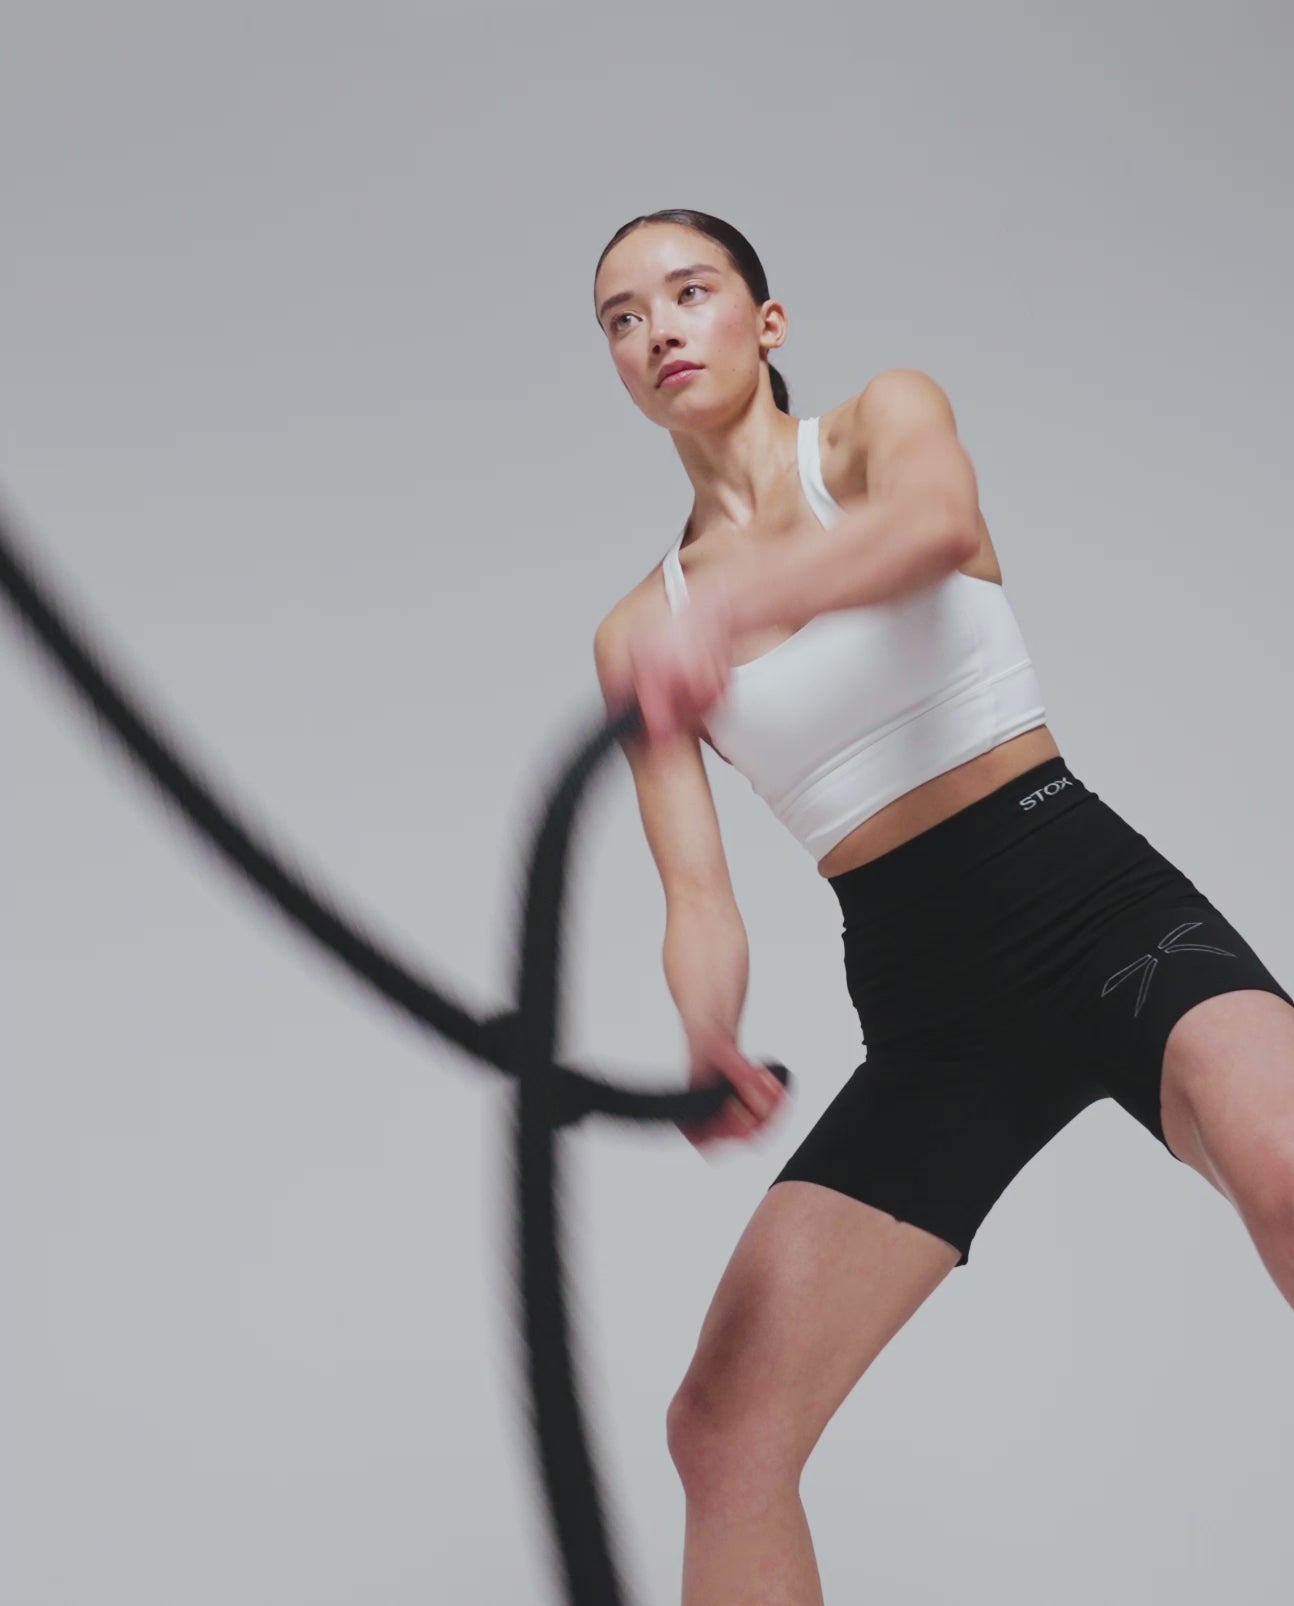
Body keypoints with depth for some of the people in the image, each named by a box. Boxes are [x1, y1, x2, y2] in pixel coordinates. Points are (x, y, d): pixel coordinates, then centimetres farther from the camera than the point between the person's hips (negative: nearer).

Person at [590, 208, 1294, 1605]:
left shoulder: (883, 417, 4)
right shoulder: (637, 635, 12)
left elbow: (934, 522, -23)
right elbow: (695, 885, 1)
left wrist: (734, 600, -43)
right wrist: (709, 1040, -22)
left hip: (1095, 903, -4)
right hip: (923, 1008, 4)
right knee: (722, 1429, -3)